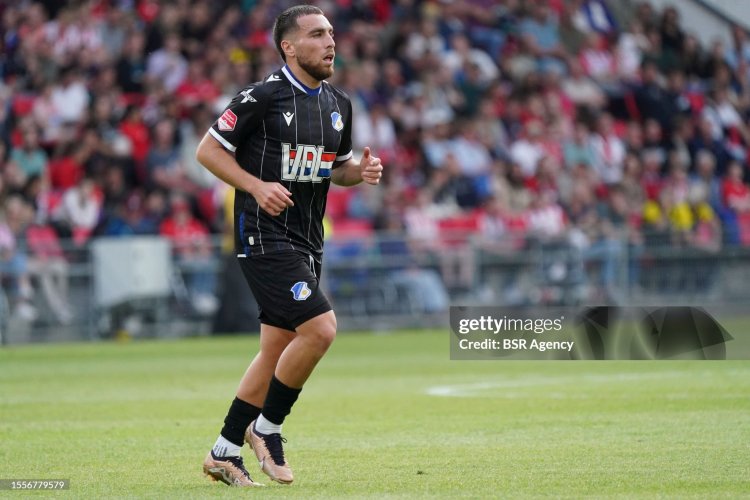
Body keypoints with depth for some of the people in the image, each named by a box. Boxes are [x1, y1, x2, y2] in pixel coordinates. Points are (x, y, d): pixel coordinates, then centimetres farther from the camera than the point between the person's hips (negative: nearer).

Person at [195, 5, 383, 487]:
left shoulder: (339, 104, 11)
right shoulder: (264, 96, -11)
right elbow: (208, 149, -7)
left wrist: (361, 171, 1)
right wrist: (256, 186, -18)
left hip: (307, 242, 8)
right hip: (265, 236, -8)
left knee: (277, 350, 10)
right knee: (320, 328, -19)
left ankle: (224, 452, 20)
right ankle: (267, 428, -1)